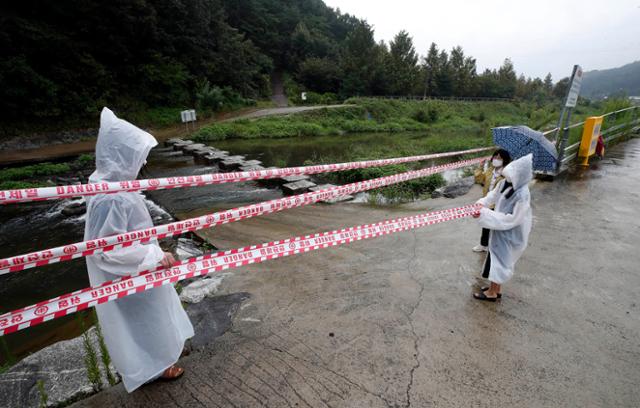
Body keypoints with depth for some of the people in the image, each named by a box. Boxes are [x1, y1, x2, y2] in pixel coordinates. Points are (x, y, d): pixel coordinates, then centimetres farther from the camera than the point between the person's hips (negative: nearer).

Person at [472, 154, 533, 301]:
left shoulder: (522, 196, -31)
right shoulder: (505, 184, -9)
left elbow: (511, 219, -26)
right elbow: (493, 195, 8)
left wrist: (486, 214, -27)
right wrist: (482, 203, -12)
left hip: (510, 233, -8)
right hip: (501, 229, 8)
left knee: (499, 260, 6)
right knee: (498, 259, 21)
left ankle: (492, 293, 25)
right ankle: (497, 288, 40)